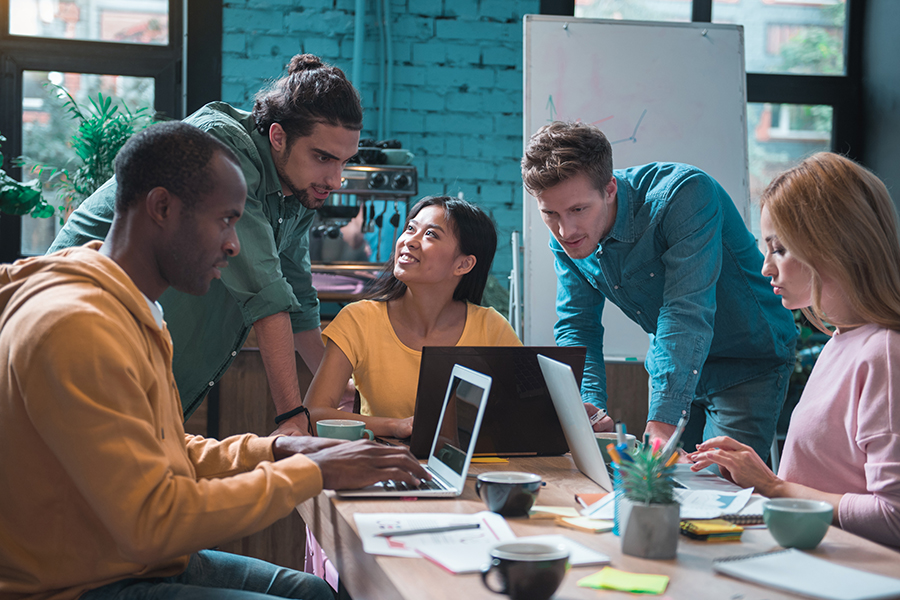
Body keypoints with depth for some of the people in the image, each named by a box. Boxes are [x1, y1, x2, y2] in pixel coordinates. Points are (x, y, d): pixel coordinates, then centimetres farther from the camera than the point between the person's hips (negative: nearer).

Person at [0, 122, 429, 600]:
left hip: (145, 558, 10)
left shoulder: (135, 310, 10)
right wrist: (310, 472, -20)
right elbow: (151, 521, -27)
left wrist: (274, 449, 1)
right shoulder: (77, 327, -24)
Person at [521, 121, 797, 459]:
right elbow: (576, 326, -6)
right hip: (671, 366, 6)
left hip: (749, 362, -5)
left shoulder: (685, 194, -31)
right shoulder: (567, 234, -12)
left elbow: (687, 313, -38)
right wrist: (590, 408, -24)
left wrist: (661, 423, -46)